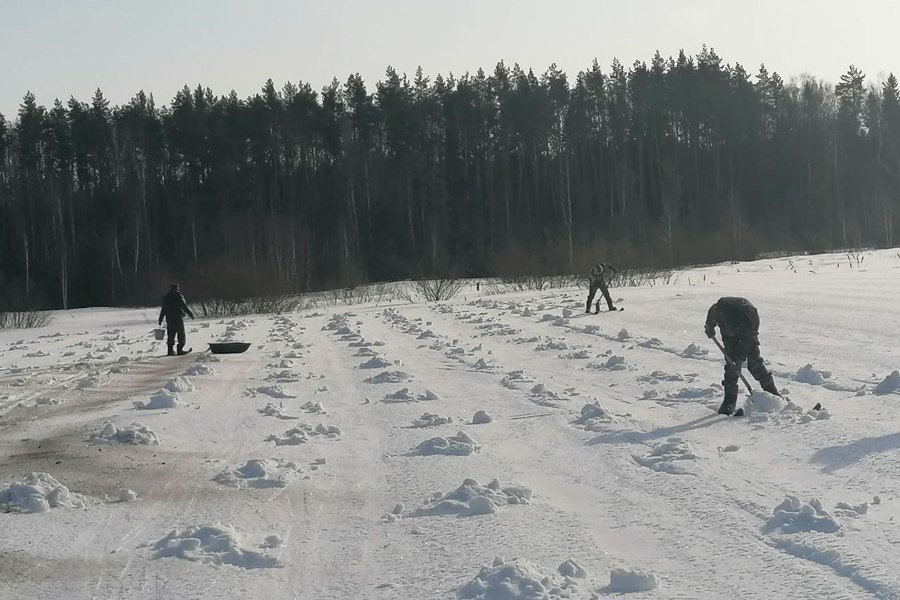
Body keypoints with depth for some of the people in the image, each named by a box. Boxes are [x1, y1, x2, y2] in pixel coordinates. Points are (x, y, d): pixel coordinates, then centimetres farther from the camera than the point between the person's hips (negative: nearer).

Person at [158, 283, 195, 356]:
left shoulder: (166, 297, 9)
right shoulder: (179, 296, -9)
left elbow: (163, 310, 10)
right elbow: (185, 307, -12)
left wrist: (160, 321, 13)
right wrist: (191, 314, 0)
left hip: (169, 319, 5)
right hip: (178, 319, -5)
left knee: (171, 335, 10)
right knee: (181, 335, 2)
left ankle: (170, 350, 7)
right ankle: (180, 349, -4)